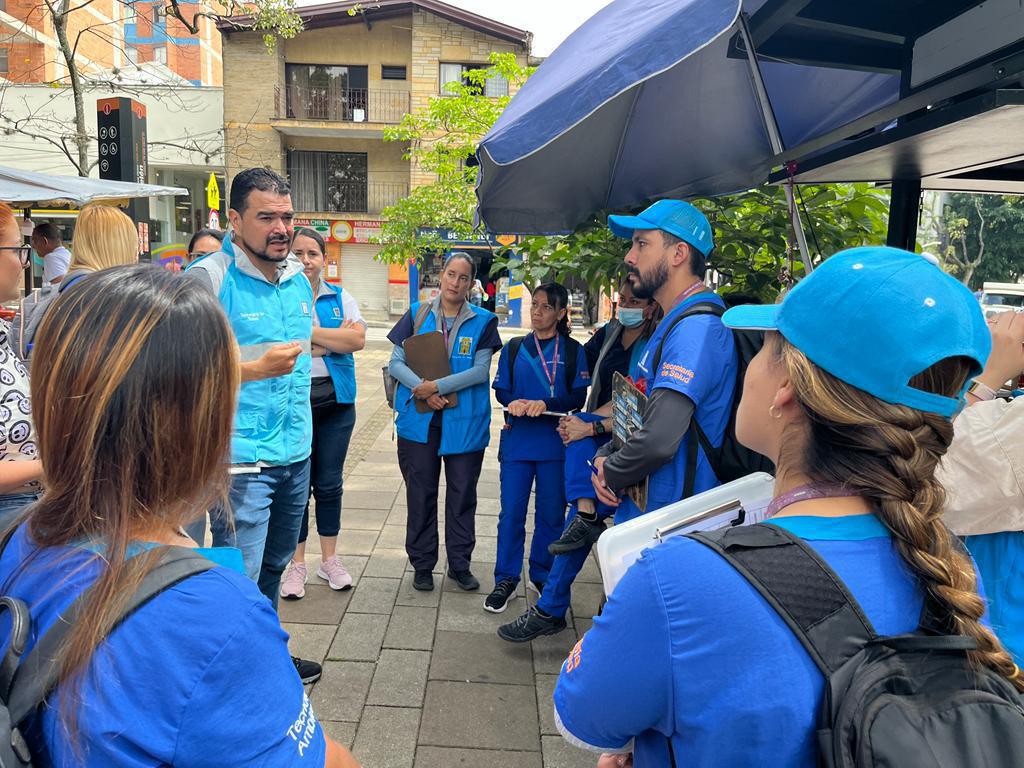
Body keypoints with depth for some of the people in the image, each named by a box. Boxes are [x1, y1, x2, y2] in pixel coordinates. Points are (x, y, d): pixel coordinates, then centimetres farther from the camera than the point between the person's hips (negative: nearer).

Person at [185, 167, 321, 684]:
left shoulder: (298, 279, 10)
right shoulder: (207, 278, -13)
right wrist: (257, 369, -24)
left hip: (296, 453, 7)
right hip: (241, 458, -7)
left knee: (273, 567, 21)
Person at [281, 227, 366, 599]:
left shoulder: (340, 297, 8)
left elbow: (358, 338, -7)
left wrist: (309, 333, -12)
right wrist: (334, 338, -12)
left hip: (336, 401, 3)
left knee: (329, 483, 11)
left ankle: (329, 558, 25)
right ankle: (297, 564, 20)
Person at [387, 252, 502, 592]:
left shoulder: (483, 321, 3)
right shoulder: (417, 313, 5)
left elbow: (480, 371, -7)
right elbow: (396, 363, 1)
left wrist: (437, 386, -16)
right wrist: (422, 389, -15)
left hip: (465, 421, 0)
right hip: (419, 420, 1)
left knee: (462, 494, 8)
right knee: (421, 494, 7)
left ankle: (460, 565, 23)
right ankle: (422, 565, 22)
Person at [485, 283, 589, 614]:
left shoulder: (573, 350, 2)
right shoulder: (514, 349, 9)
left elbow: (578, 398, -4)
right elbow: (501, 389, 6)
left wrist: (545, 405, -21)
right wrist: (514, 403, -16)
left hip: (556, 442, -1)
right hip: (517, 439, 1)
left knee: (551, 513, 8)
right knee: (511, 511, 2)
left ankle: (543, 576, 26)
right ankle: (506, 579, 15)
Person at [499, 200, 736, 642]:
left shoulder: (696, 328, -25)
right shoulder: (671, 324, 11)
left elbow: (658, 439, -33)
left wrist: (612, 475, -14)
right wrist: (606, 457, 2)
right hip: (636, 500, 9)